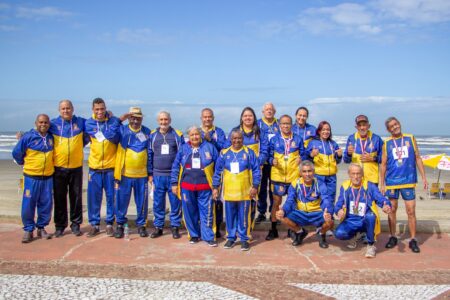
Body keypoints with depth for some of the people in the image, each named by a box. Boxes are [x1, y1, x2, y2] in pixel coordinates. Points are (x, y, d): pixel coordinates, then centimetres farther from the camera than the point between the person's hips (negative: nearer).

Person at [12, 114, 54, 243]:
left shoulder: (51, 137, 5)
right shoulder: (28, 137, -8)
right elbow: (16, 153, 0)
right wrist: (24, 163, 12)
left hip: (48, 177, 4)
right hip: (32, 177, -3)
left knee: (46, 204, 7)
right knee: (28, 204, -1)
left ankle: (41, 227, 20)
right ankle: (28, 229, 11)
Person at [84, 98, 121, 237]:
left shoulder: (114, 121, 1)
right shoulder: (89, 123, 1)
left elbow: (116, 138, -10)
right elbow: (110, 135, -12)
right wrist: (119, 119, -9)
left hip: (111, 166, -1)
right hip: (94, 167, 1)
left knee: (111, 196, 6)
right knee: (93, 197, 6)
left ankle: (110, 223, 19)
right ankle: (94, 224, 19)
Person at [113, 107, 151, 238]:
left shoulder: (147, 132, 5)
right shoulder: (122, 130, 2)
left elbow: (150, 153, 7)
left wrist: (150, 172, 4)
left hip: (142, 174, 1)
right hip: (124, 173, -1)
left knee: (142, 202, 8)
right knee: (122, 201, 5)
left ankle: (141, 224, 22)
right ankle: (120, 224, 20)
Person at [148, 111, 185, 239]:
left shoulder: (177, 135, 2)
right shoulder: (153, 135, 7)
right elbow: (149, 155, 11)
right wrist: (150, 173, 7)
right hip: (158, 175, 2)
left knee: (175, 202, 3)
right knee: (158, 203, 7)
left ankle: (175, 227, 14)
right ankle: (158, 227, 18)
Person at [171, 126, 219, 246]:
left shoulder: (210, 147, 3)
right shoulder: (183, 149, 8)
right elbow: (175, 167, 9)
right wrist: (174, 183, 4)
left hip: (205, 187, -2)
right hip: (187, 187, 2)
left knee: (207, 212, 1)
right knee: (189, 212, 8)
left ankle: (209, 236, 11)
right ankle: (194, 235, 23)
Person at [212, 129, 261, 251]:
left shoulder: (249, 153, -1)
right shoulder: (224, 153, 4)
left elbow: (256, 170, -2)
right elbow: (217, 172, 8)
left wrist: (255, 186, -7)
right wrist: (215, 187, 5)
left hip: (244, 192, -2)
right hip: (229, 191, 2)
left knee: (244, 217, 4)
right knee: (230, 216, 10)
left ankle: (244, 239, 15)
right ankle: (231, 238, 23)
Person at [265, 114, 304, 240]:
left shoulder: (298, 139, 4)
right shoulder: (274, 139, 3)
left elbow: (303, 155, 7)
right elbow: (270, 156, 5)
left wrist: (300, 159, -15)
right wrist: (272, 161, -16)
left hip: (294, 176, 1)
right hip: (278, 176, 0)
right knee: (276, 201, 3)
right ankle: (273, 229, 15)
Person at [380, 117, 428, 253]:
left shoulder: (410, 138, 5)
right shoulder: (387, 143, 4)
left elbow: (418, 158, 7)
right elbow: (383, 164, 6)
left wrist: (424, 177, 2)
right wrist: (382, 184, 2)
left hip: (408, 181, 0)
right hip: (391, 182, 1)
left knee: (411, 211, -2)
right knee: (392, 210, 8)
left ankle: (413, 240, 8)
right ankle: (392, 237, 20)